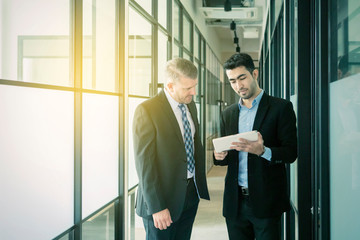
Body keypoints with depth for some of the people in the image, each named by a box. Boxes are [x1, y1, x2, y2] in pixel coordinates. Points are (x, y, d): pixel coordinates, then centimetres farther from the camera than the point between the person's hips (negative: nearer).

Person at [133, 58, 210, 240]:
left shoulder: (190, 105, 8)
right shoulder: (147, 110, -16)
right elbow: (144, 163, -18)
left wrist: (200, 183, 13)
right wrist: (156, 207, -20)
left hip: (191, 192, 7)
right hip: (164, 197, -7)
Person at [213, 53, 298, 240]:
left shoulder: (281, 108, -2)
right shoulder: (228, 114, 13)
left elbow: (291, 152, -6)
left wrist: (263, 151, -24)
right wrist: (220, 156, -5)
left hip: (265, 201, -4)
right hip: (235, 202, 4)